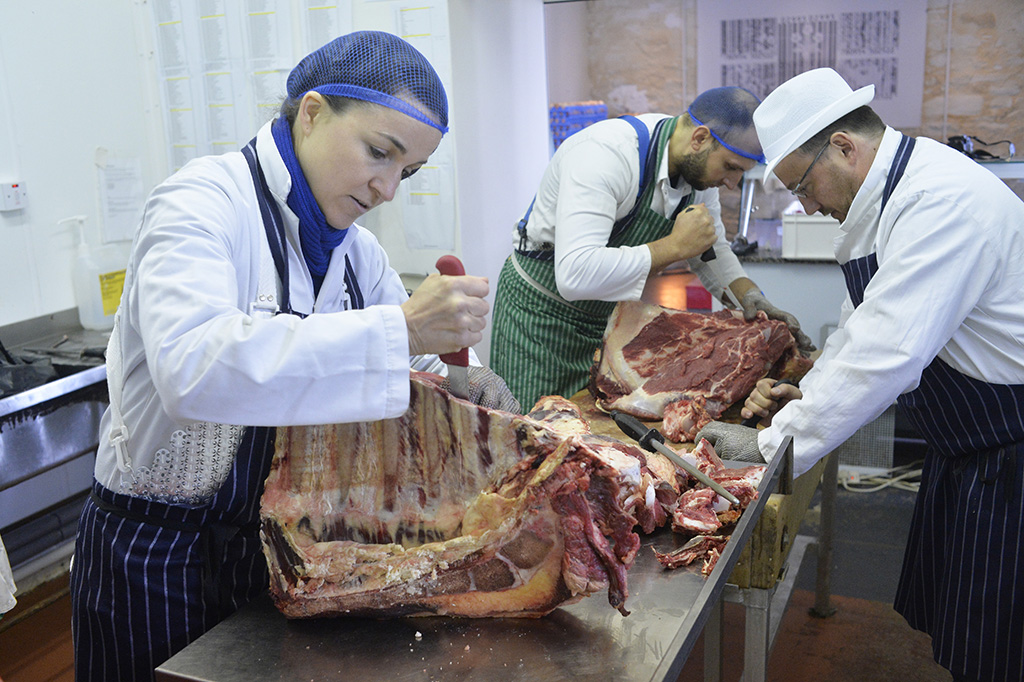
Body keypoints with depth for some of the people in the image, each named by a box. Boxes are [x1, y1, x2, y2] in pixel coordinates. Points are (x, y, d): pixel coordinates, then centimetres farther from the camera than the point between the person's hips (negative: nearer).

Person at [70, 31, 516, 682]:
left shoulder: (356, 250, 3)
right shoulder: (206, 201, -19)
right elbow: (190, 366, -37)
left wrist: (466, 380, -12)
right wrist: (399, 330, -39)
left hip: (279, 540, 6)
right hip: (157, 556, -6)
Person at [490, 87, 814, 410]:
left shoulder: (700, 164, -6)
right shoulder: (605, 153, -31)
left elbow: (712, 252, 10)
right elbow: (575, 275, -42)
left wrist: (749, 294, -9)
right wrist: (675, 246, -35)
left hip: (611, 313, 7)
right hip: (540, 310, -6)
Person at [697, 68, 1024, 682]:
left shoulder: (943, 201, -28)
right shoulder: (887, 196, 6)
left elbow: (887, 354, -34)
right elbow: (866, 325, 14)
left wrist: (771, 442, -26)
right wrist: (807, 392, -1)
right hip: (963, 446, 10)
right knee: (942, 620, 21)